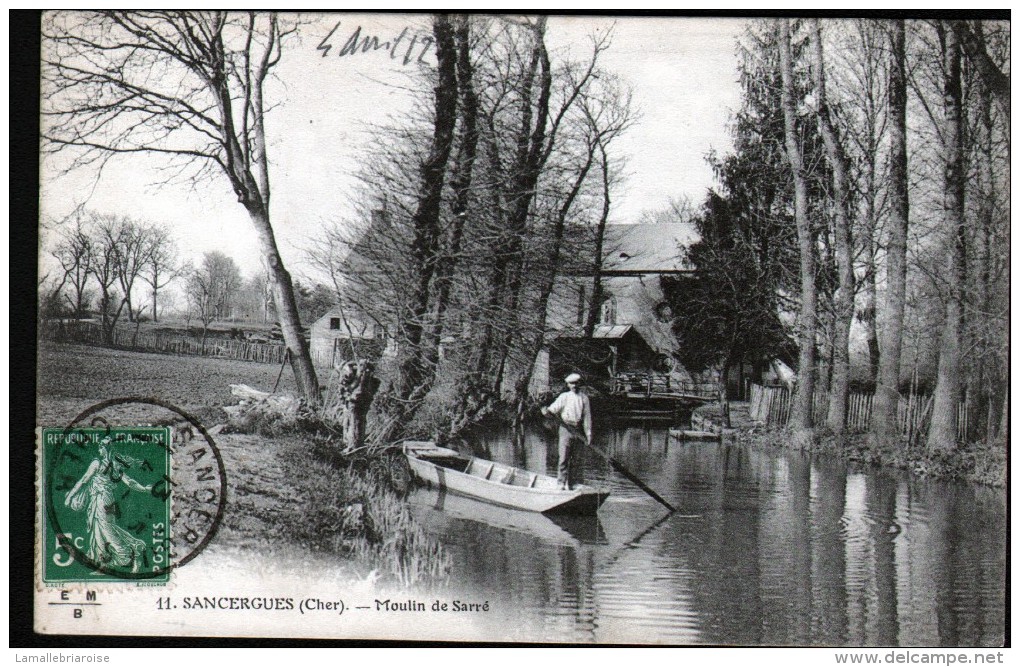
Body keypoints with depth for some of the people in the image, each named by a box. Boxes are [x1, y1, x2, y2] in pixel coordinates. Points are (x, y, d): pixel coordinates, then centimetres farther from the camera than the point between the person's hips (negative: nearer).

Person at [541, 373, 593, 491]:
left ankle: (568, 482, 13)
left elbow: (587, 417, 10)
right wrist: (547, 411, -30)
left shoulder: (584, 398, 9)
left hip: (578, 429, 2)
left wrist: (588, 433, 8)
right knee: (564, 455, -9)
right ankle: (561, 482, -8)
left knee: (572, 457, 5)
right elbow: (554, 408, -8)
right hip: (566, 427, -2)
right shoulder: (564, 397, 3)